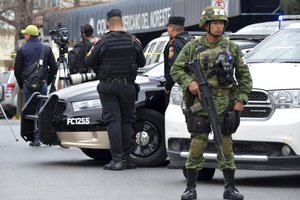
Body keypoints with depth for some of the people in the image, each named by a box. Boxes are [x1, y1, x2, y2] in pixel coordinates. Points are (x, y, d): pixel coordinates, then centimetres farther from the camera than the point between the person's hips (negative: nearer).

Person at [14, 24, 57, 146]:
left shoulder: (22, 50, -3)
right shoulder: (47, 49, 6)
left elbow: (17, 69, -1)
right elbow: (54, 67, 7)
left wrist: (21, 85, 11)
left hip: (28, 85, -2)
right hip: (43, 84, 2)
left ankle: (34, 138, -1)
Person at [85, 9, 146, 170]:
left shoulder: (103, 42, -10)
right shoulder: (133, 41, 0)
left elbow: (89, 62, -4)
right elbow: (142, 62, 12)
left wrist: (91, 52, 16)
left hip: (108, 86, -2)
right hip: (127, 86, 2)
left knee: (113, 121, -3)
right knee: (126, 121, 9)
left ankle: (117, 159, -9)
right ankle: (126, 159, 8)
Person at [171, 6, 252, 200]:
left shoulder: (232, 48, 8)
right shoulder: (193, 47, 4)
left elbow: (244, 75, 11)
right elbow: (176, 69, 5)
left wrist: (241, 99, 1)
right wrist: (189, 82, -12)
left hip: (225, 104, 1)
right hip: (200, 102, -1)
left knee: (226, 144, 4)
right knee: (197, 144, -5)